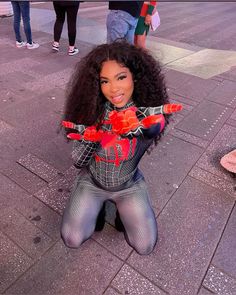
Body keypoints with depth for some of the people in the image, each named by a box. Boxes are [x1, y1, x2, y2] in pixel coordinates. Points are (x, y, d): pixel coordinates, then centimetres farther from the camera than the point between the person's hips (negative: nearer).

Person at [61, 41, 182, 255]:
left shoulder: (151, 114, -22)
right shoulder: (92, 111, -21)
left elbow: (153, 128, -46)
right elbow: (77, 161, -16)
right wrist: (89, 138, -37)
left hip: (129, 185, 0)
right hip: (91, 181, 1)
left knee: (145, 246, -1)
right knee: (72, 239, -2)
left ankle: (122, 208, 26)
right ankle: (98, 205, 25)